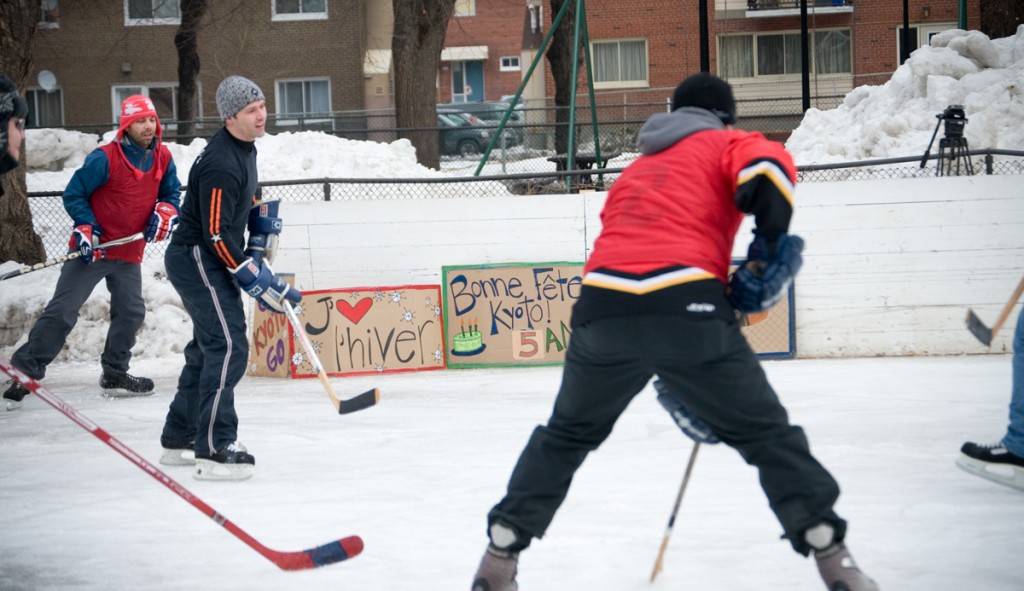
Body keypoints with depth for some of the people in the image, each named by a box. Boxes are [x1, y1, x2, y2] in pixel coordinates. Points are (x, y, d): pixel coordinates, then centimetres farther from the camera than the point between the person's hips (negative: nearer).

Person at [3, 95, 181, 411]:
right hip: (93, 249, -6)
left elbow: (171, 192, 13)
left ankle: (114, 374, 28)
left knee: (131, 311, 11)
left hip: (129, 251, 6)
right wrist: (86, 228, -20)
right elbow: (74, 194, -11)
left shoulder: (162, 157, 0)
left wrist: (165, 211, -7)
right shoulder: (104, 158, -18)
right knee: (62, 311, -9)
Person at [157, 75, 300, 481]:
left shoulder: (244, 148, 7)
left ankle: (179, 440, 30)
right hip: (196, 260, -11)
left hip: (210, 262, 11)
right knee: (228, 346, -18)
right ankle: (214, 451, -21)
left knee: (208, 348, 19)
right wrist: (255, 279, -22)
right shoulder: (221, 165, -25)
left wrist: (263, 227, 13)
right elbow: (217, 235, -26)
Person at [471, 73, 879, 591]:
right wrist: (770, 251, 0)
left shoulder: (636, 169, 36)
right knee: (766, 433, 9)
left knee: (567, 435, 25)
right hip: (687, 307, -4)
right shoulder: (726, 144, 18)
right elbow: (768, 169, -8)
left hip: (604, 310, 4)